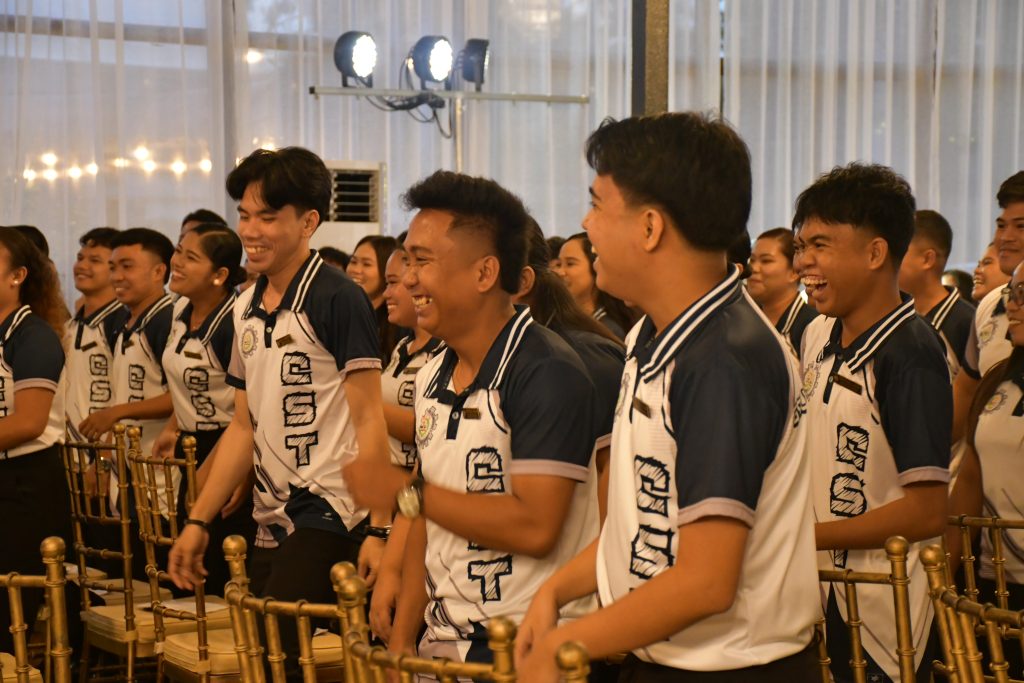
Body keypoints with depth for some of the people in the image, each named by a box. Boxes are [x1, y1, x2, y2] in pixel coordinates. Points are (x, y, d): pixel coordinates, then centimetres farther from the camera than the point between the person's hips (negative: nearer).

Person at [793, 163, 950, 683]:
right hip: (815, 596, 7)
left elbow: (928, 510, -20)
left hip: (878, 617, -7)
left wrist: (805, 536, -18)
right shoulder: (818, 335, 5)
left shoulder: (910, 352, -18)